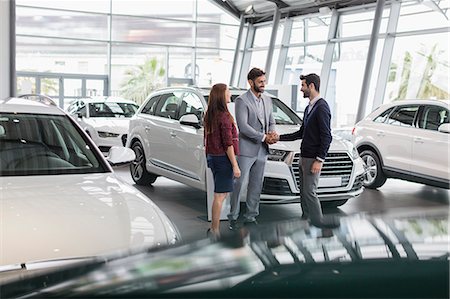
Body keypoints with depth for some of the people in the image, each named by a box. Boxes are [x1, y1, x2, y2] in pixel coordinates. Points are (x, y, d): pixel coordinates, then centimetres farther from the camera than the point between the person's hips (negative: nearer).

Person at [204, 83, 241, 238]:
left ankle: (214, 229, 22)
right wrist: (235, 165, -16)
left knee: (220, 194, 17)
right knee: (220, 195, -3)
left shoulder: (209, 115, 10)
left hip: (212, 157, 9)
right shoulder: (224, 116, -17)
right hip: (223, 158, -9)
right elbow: (228, 143, -18)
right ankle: (214, 231, 3)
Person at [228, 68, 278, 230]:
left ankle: (251, 216, 20)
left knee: (256, 185, 11)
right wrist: (264, 137, -17)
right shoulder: (242, 100, -10)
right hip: (246, 149, -7)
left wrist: (272, 133, -5)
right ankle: (233, 217, 9)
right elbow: (243, 126, -18)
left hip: (262, 150, 7)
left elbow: (271, 121, 19)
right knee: (239, 183, -2)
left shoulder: (267, 100, 13)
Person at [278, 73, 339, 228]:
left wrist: (319, 160, -21)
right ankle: (306, 216, 22)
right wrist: (279, 138, 17)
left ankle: (318, 219, 4)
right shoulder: (309, 107, 15)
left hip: (313, 158, -9)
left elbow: (326, 136, -18)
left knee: (309, 191, -6)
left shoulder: (321, 107, -15)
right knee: (304, 190, 13)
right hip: (304, 156, 9)